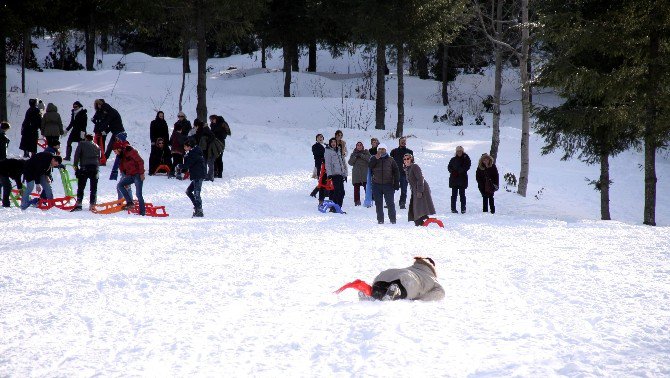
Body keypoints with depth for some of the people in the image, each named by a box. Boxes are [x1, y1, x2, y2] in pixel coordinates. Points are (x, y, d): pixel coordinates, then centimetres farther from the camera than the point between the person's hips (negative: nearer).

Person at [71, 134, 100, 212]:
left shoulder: (81, 144, 9)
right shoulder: (97, 147, 20)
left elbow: (77, 155, 0)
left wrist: (75, 166, 3)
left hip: (84, 168, -3)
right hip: (95, 169, 3)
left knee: (81, 187, 0)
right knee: (94, 188, 8)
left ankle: (79, 204, -9)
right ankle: (92, 204, 4)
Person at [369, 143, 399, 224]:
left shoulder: (390, 160, 7)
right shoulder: (373, 159, 9)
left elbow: (396, 172, 7)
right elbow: (370, 166, -10)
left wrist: (396, 184, 0)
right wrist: (376, 158, -19)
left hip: (388, 185, -1)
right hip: (377, 185, 1)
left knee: (390, 202, -2)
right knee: (378, 203, 4)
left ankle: (392, 219, 6)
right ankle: (380, 219, 11)